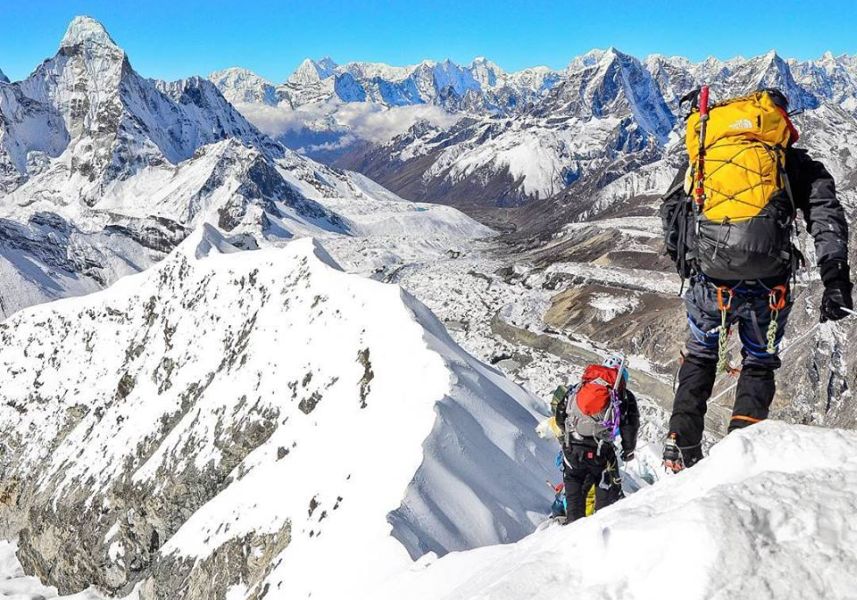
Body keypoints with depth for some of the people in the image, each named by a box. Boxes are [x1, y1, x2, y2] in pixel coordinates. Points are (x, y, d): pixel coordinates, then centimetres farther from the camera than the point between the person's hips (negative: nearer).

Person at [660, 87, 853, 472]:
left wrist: (686, 265, 27)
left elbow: (670, 210, 19)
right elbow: (825, 213, -1)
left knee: (699, 357, 25)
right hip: (767, 283, -1)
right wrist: (835, 278, -4)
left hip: (709, 280, 2)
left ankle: (681, 446, 19)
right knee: (759, 362, 22)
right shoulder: (794, 161, 12)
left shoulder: (702, 146, 19)